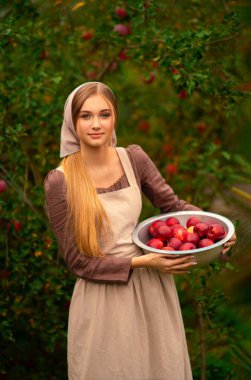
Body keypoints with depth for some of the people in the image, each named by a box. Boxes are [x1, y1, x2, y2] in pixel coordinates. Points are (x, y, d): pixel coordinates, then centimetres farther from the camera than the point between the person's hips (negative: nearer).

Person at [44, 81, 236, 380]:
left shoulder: (134, 159, -4)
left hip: (152, 288, 4)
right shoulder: (60, 182, -14)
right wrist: (141, 261, -20)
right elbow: (77, 260, -11)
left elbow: (172, 205, 7)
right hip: (103, 296, -3)